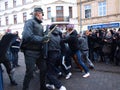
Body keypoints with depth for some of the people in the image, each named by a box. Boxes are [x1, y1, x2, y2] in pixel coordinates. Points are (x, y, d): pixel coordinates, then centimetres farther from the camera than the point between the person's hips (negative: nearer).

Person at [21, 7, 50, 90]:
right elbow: (27, 36, -23)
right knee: (30, 72, -2)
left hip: (39, 52, 8)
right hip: (30, 52, -8)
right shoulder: (30, 22, -9)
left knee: (44, 69, 12)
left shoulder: (40, 25, 15)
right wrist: (41, 39, -24)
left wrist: (45, 38, 3)